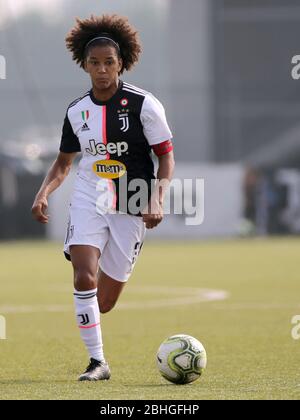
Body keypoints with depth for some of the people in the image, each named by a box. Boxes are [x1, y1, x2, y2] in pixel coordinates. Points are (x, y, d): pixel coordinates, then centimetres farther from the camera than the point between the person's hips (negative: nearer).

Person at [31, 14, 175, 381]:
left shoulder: (143, 104, -7)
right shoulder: (77, 110, 3)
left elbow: (166, 157, -3)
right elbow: (63, 162, 15)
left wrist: (157, 201, -16)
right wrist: (43, 194, -3)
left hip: (131, 209, -2)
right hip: (88, 200, 2)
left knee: (103, 303, 2)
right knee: (84, 277, -23)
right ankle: (97, 362, -12)